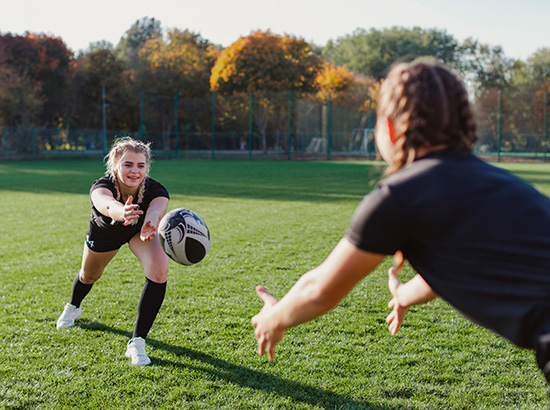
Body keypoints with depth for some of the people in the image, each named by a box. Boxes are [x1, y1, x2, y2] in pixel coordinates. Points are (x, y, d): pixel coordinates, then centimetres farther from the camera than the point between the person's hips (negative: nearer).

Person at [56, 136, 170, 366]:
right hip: (104, 232, 1)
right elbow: (105, 203, -67)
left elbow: (158, 208, -64)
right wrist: (120, 212, -91)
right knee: (89, 276, 24)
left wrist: (150, 225, -88)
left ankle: (137, 342, -14)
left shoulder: (155, 190, -40)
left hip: (139, 230, 0)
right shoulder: (101, 187, -42)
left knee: (159, 272, -27)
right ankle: (73, 308, 64)